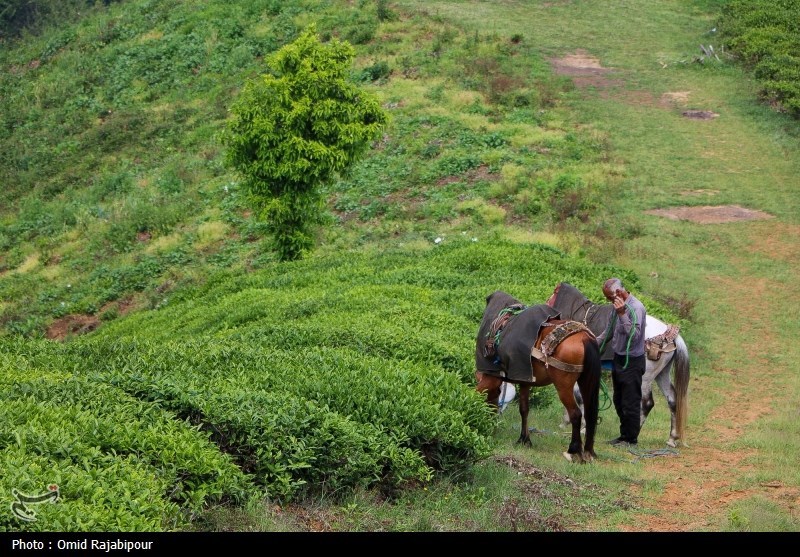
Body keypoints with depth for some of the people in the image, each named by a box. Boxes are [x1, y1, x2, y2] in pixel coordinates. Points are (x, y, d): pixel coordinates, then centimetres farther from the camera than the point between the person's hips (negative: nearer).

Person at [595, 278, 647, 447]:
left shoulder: (636, 308, -20)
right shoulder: (618, 306, 7)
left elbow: (634, 335, -30)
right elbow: (609, 332, 19)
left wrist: (622, 314, -34)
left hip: (631, 362, -9)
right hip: (618, 359, 9)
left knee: (630, 402, -1)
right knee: (619, 401, 17)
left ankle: (631, 438, 8)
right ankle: (624, 434, 26)